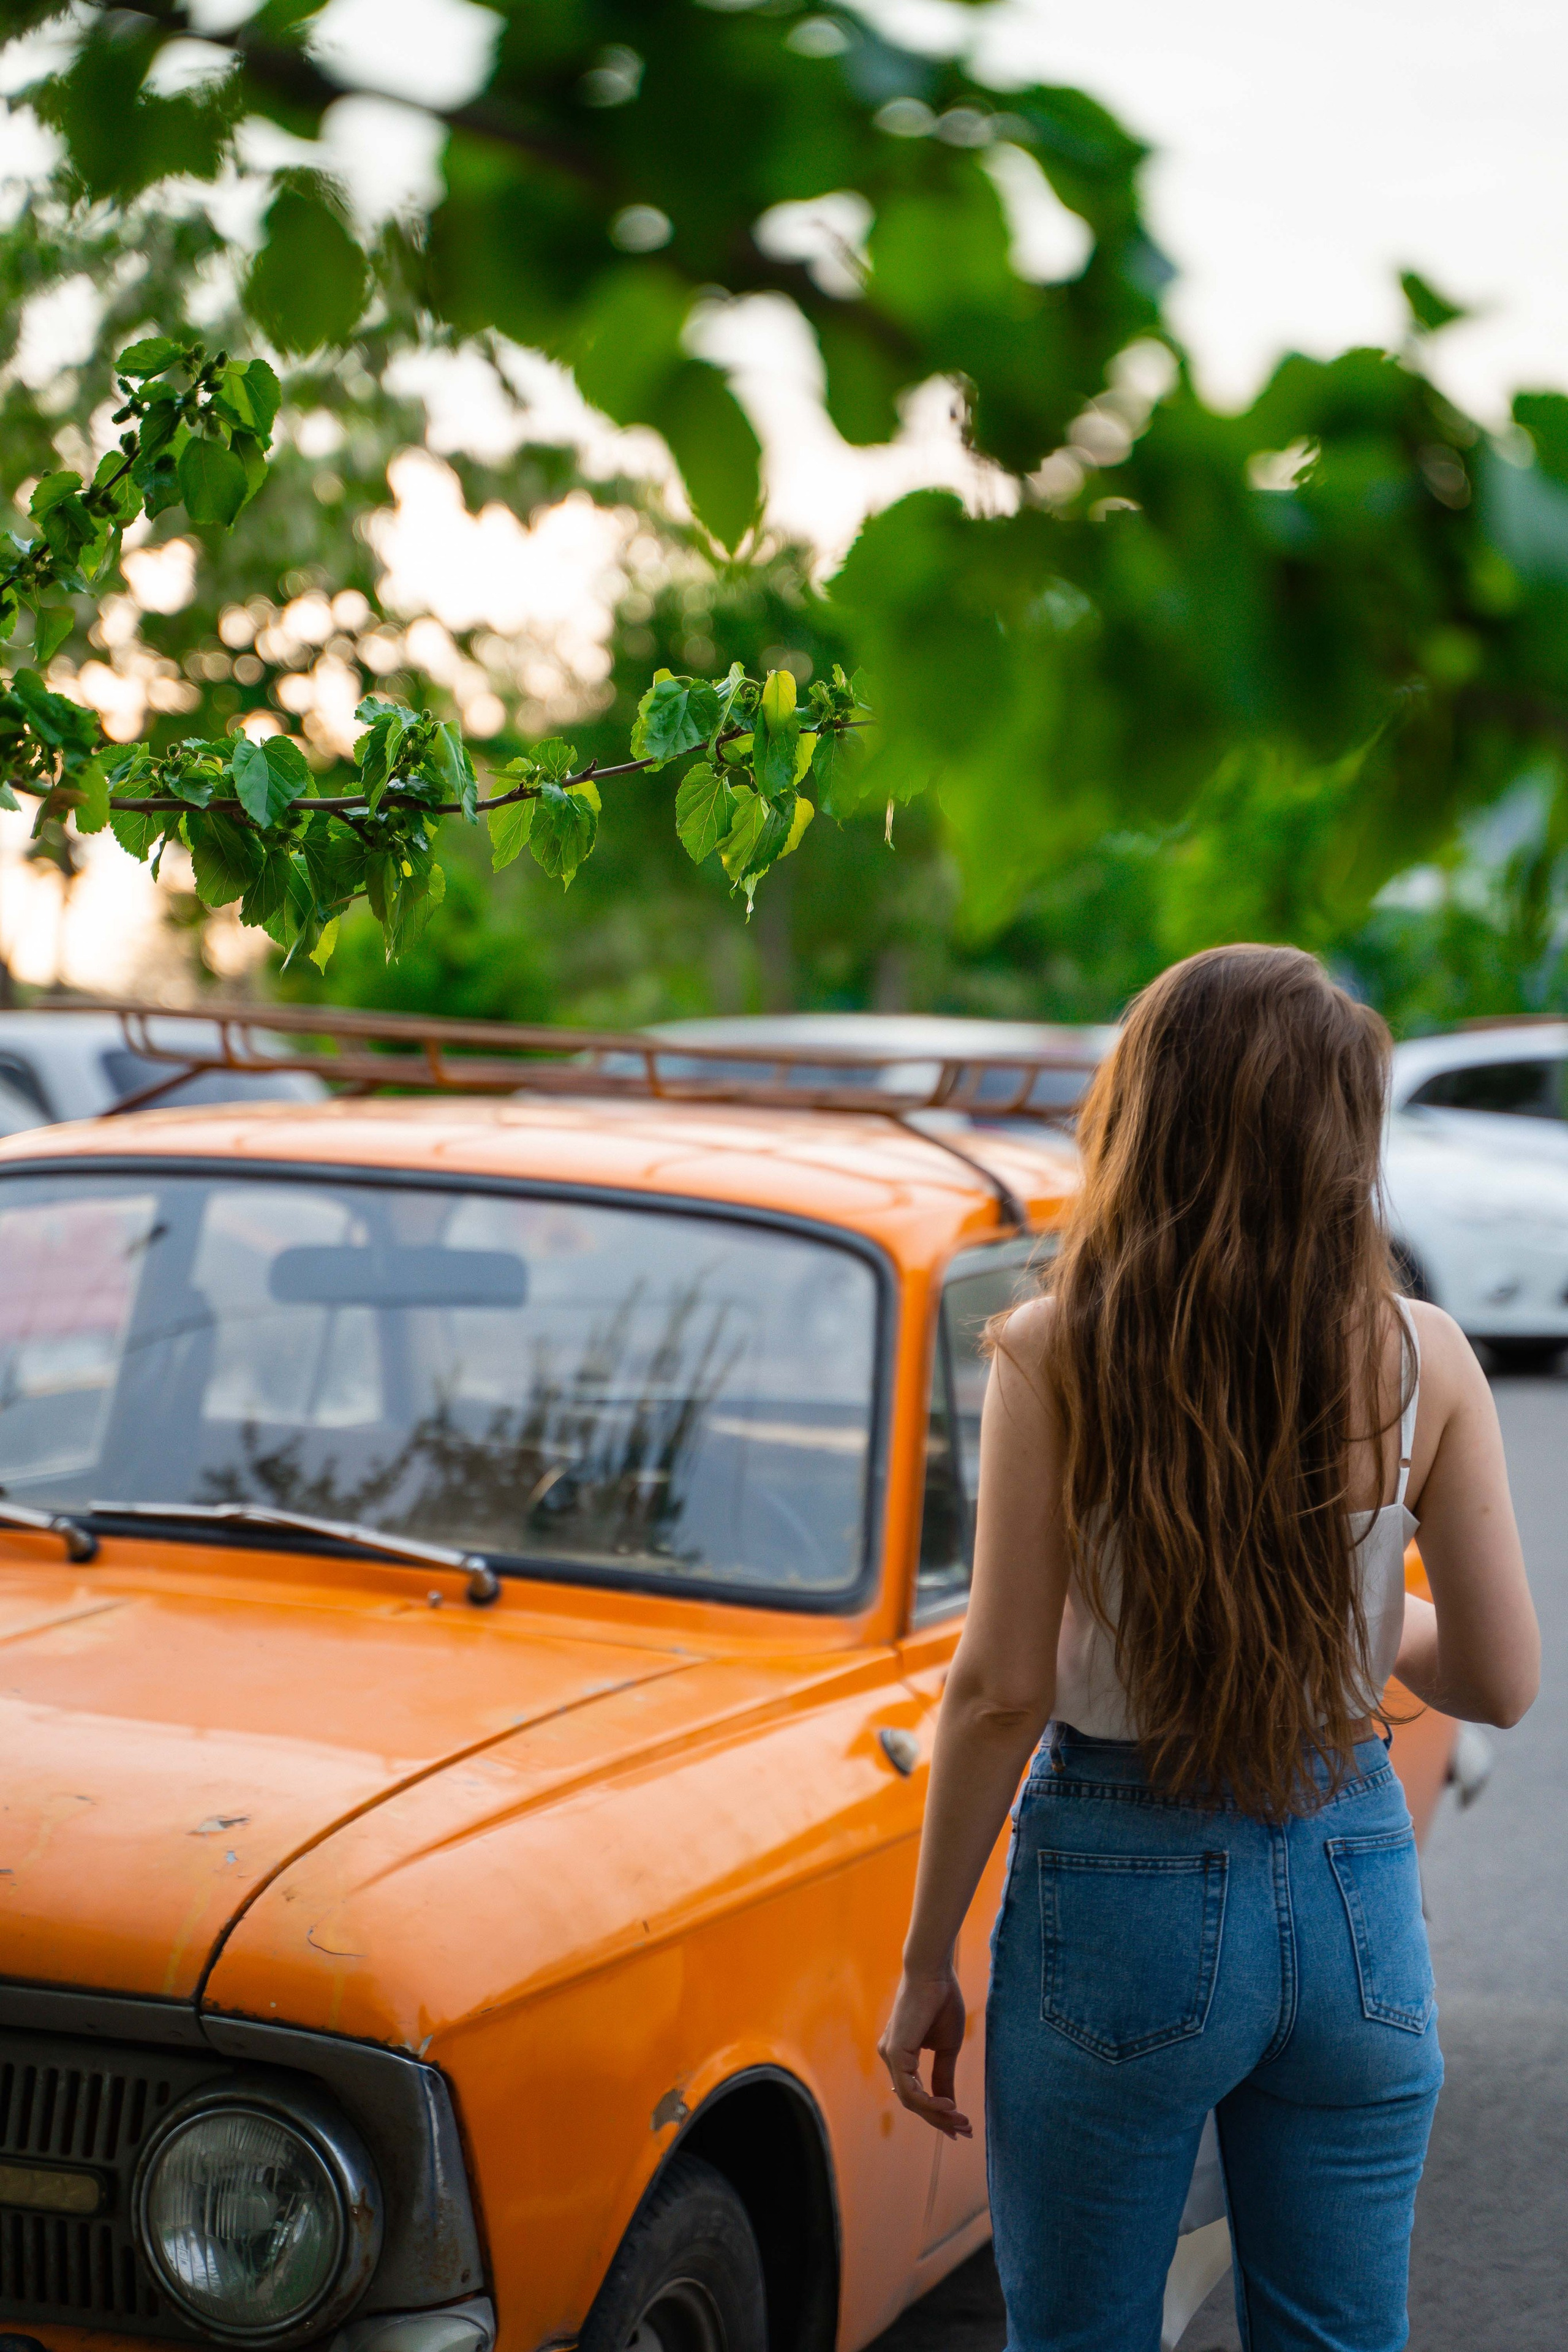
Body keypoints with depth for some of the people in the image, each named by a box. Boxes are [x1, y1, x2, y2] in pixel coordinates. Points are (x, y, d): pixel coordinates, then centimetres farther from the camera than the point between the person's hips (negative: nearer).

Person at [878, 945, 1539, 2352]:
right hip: (1356, 1894, 2)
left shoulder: (1058, 1356, -11)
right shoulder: (1423, 1359, -6)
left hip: (1121, 1896, -2)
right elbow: (1501, 1683, -2)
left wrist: (929, 1963, -1)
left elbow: (1003, 1691, -11)